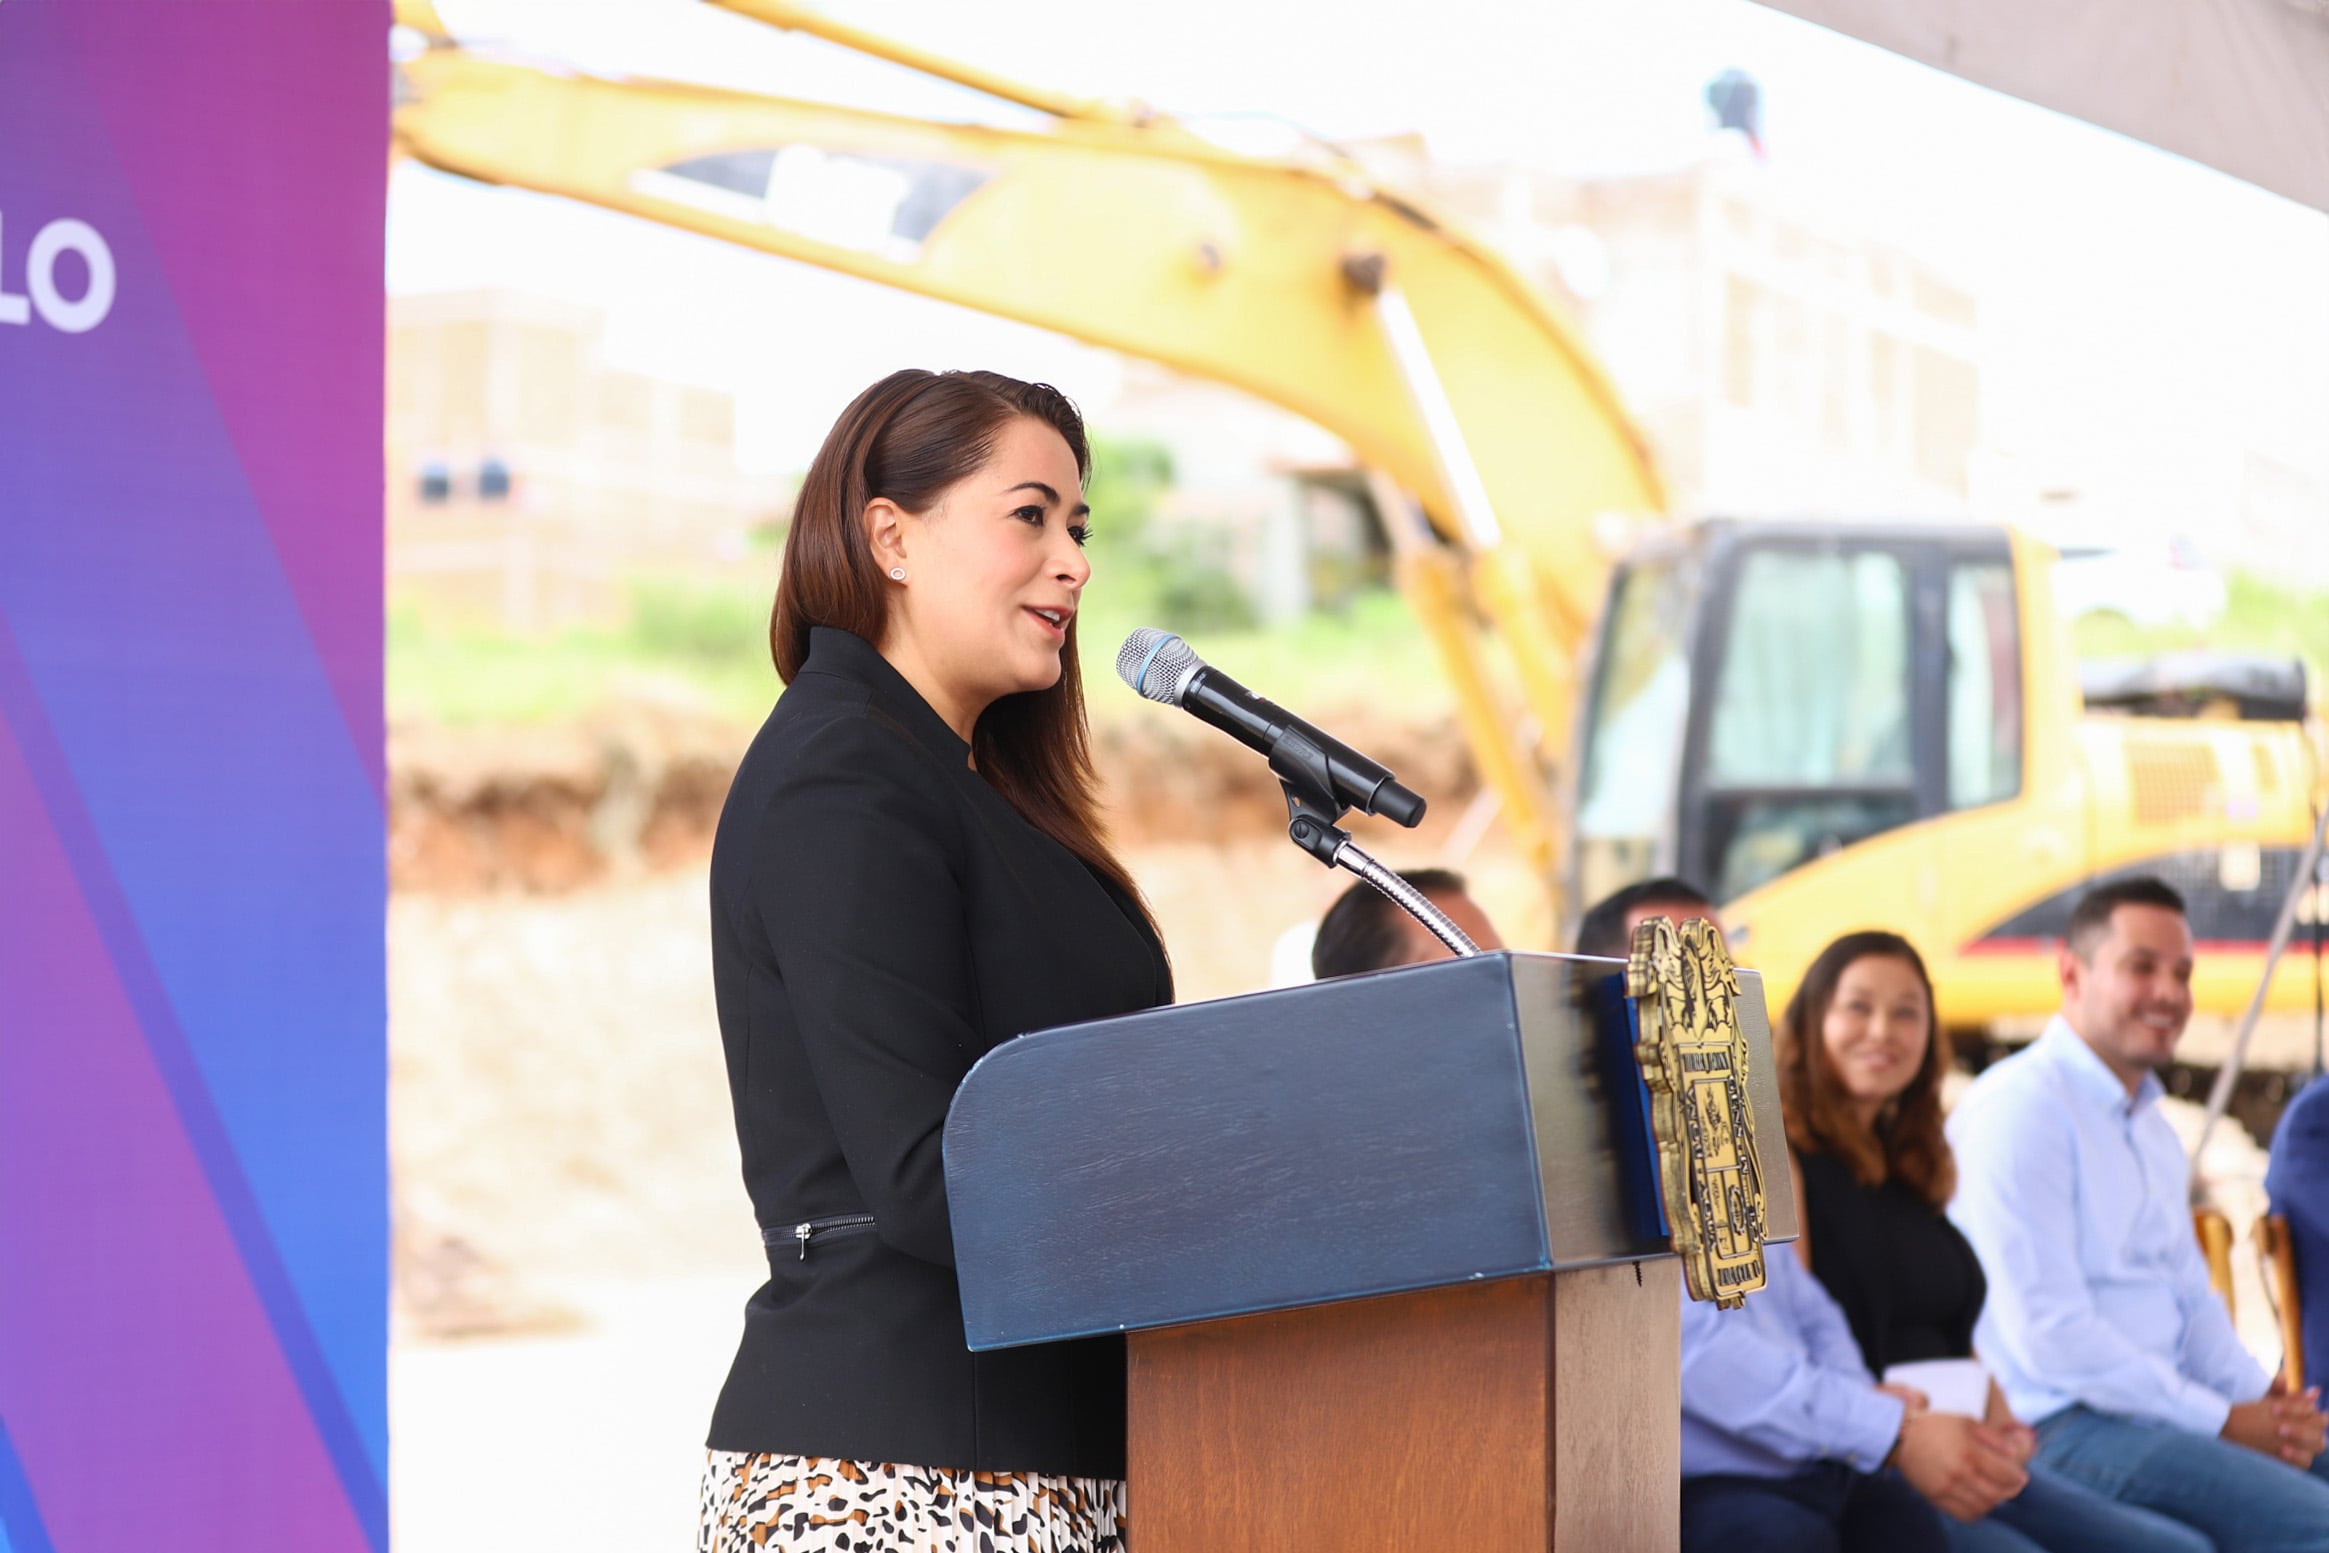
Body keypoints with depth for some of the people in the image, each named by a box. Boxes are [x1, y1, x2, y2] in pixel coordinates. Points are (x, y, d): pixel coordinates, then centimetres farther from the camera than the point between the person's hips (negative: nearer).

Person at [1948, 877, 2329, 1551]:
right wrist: (2222, 1421, -14)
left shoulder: (2152, 1126, 20)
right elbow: (2047, 1331, -18)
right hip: (2060, 1427, -10)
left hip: (2160, 1412, 10)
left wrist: (2262, 1402, 1)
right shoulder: (2019, 1108, -11)